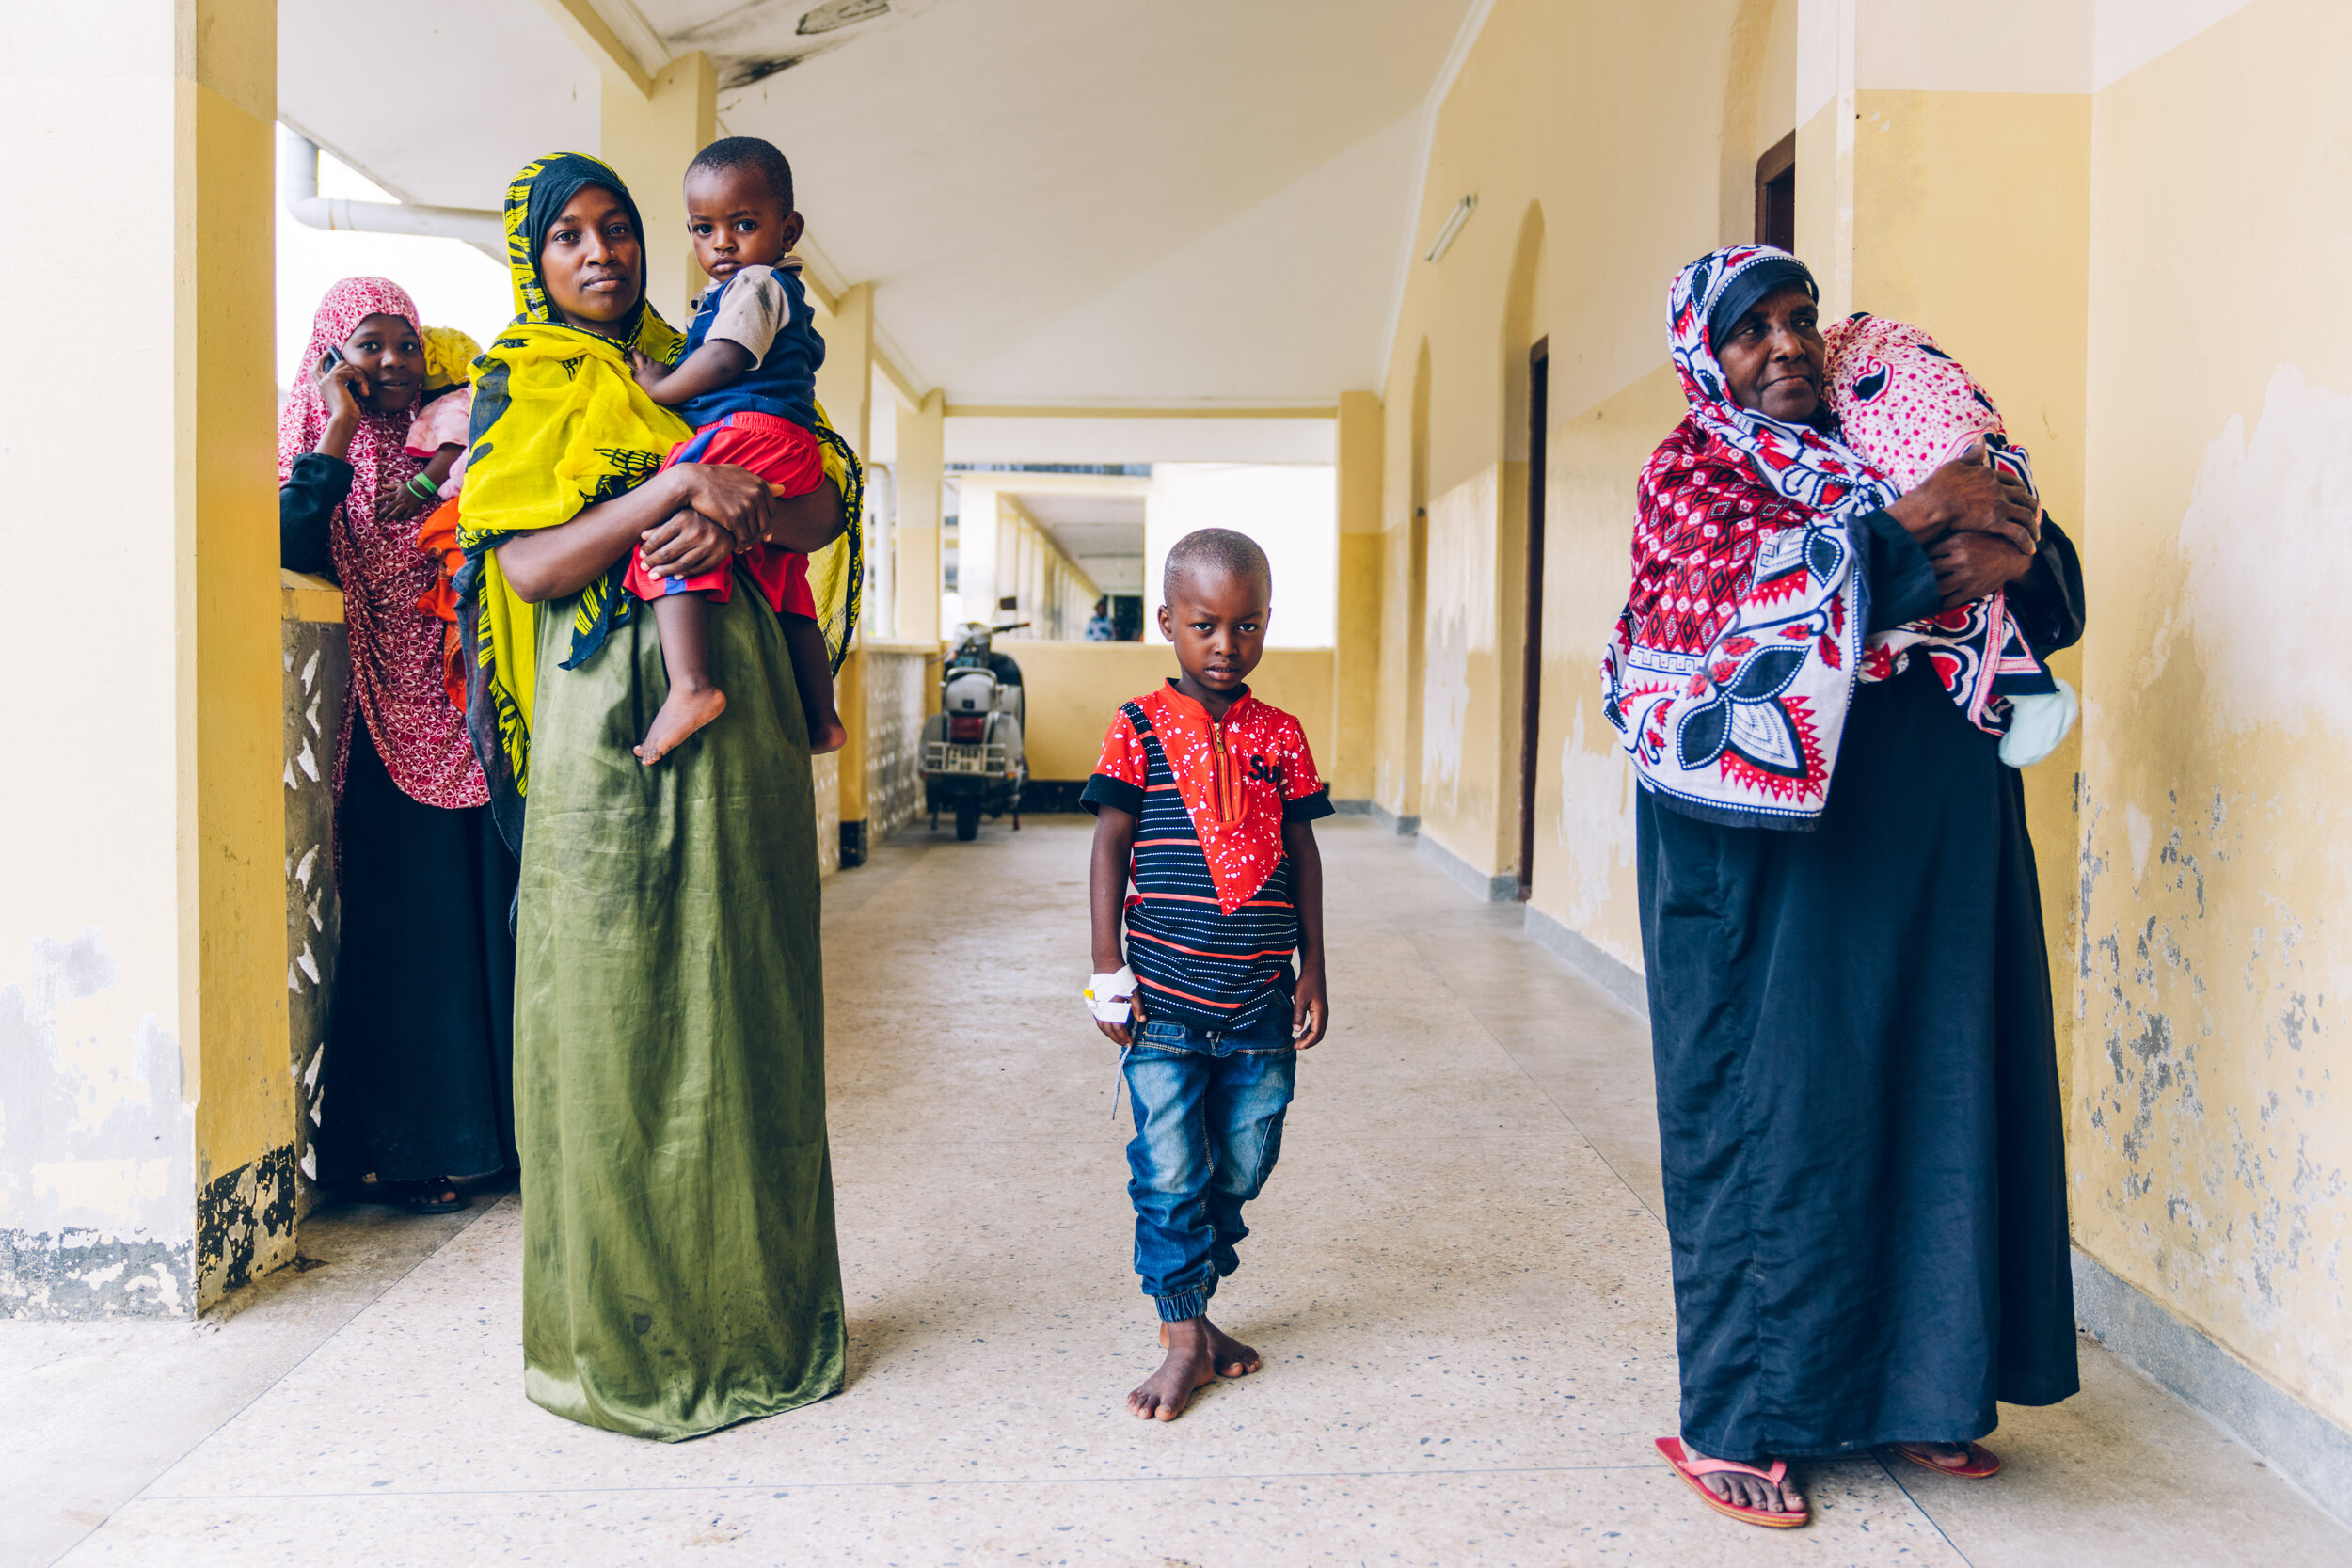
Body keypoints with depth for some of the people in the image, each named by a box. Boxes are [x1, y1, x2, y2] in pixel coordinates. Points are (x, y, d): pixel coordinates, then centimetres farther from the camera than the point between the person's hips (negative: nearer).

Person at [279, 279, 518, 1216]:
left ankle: (500, 1121, 13)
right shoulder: (317, 454, 6)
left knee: (492, 915, 3)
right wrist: (338, 432, -11)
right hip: (390, 731, -3)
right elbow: (293, 551, -14)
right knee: (406, 922, -3)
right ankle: (412, 1144, 6)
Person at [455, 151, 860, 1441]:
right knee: (617, 1012, -2)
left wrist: (745, 510, -13)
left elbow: (829, 500, 7)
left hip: (737, 719, 4)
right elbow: (528, 566, -8)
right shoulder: (522, 388, 7)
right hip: (613, 729, -3)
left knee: (743, 1009, 6)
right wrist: (678, 484, -18)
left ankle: (749, 1307, 17)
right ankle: (622, 1334, 10)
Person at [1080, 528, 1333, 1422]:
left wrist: (1312, 973, 8)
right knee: (1169, 1173, 1)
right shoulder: (1141, 728, -2)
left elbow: (1302, 856, 10)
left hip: (1261, 1001, 3)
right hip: (1165, 1000, -3)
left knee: (1241, 1168, 12)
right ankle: (1183, 1339, 13)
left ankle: (1195, 1302, 31)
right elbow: (1110, 846, -1)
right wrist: (1107, 968, -5)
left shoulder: (1280, 735, 5)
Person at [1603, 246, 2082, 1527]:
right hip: (1776, 858, -6)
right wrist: (1915, 523, -18)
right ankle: (1732, 1422, 11)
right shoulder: (1691, 470, 1)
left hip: (1933, 848, 6)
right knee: (1771, 1107, -2)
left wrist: (2010, 553, -12)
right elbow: (1756, 593, -19)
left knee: (1935, 1092, 9)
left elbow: (2054, 594, 10)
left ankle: (1911, 1388, 25)